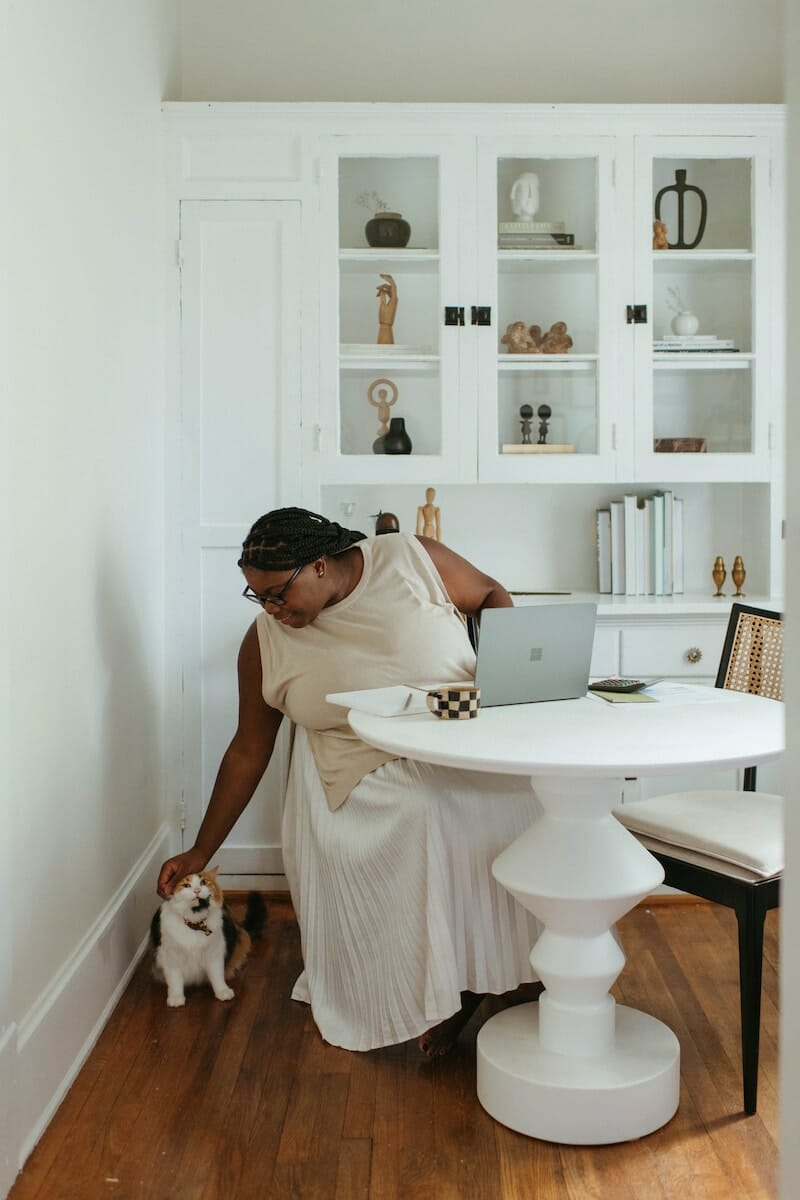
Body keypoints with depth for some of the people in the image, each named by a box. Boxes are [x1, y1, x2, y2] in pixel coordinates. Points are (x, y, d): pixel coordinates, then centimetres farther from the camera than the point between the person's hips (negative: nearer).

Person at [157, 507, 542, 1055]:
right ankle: (451, 993, 9)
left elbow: (492, 596, 5)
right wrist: (201, 852, 4)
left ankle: (521, 974, 3)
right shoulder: (267, 641, -5)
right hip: (367, 793, 0)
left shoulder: (413, 558, -10)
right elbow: (248, 750, 2)